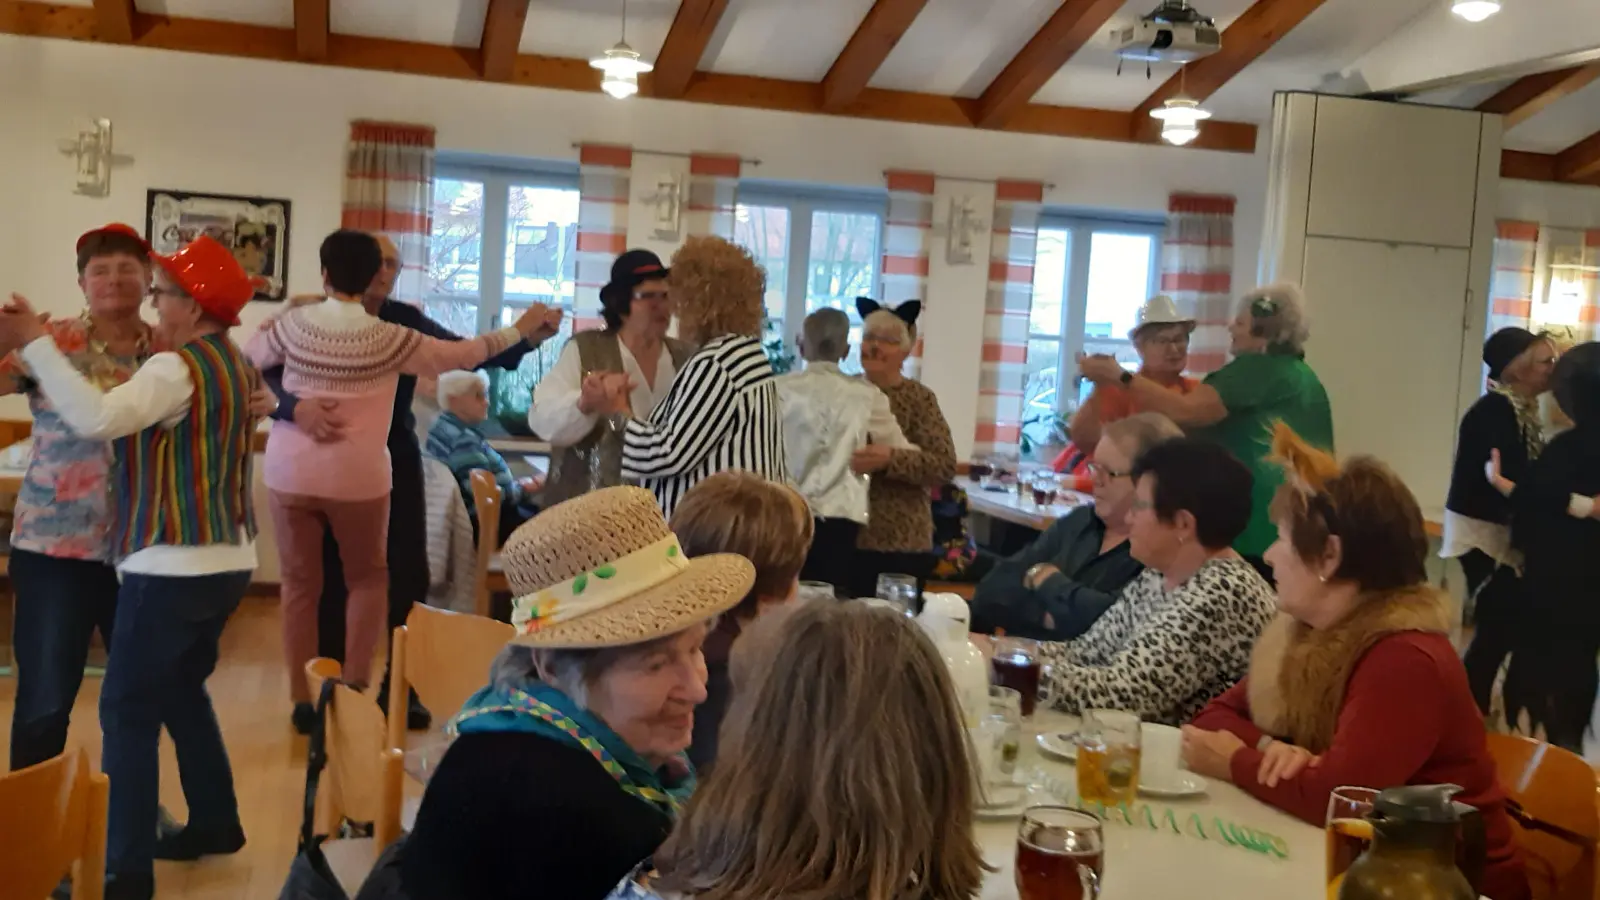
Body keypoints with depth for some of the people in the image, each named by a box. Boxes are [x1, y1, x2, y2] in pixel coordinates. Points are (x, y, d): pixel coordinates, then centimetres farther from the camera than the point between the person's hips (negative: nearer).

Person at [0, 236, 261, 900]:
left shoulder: (178, 368, -17)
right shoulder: (232, 363, 14)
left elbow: (97, 419, -32)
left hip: (175, 567, -9)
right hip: (225, 560, 9)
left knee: (128, 709, -3)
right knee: (182, 693, 22)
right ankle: (215, 822, 30)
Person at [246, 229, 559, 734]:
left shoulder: (293, 325, 0)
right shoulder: (389, 338, -6)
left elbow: (249, 356, 18)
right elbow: (460, 354, 4)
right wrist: (521, 331, 15)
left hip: (290, 474, 2)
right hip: (358, 477, -1)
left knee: (300, 584, 10)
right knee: (367, 577, 18)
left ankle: (303, 700, 14)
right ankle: (354, 686, 11)